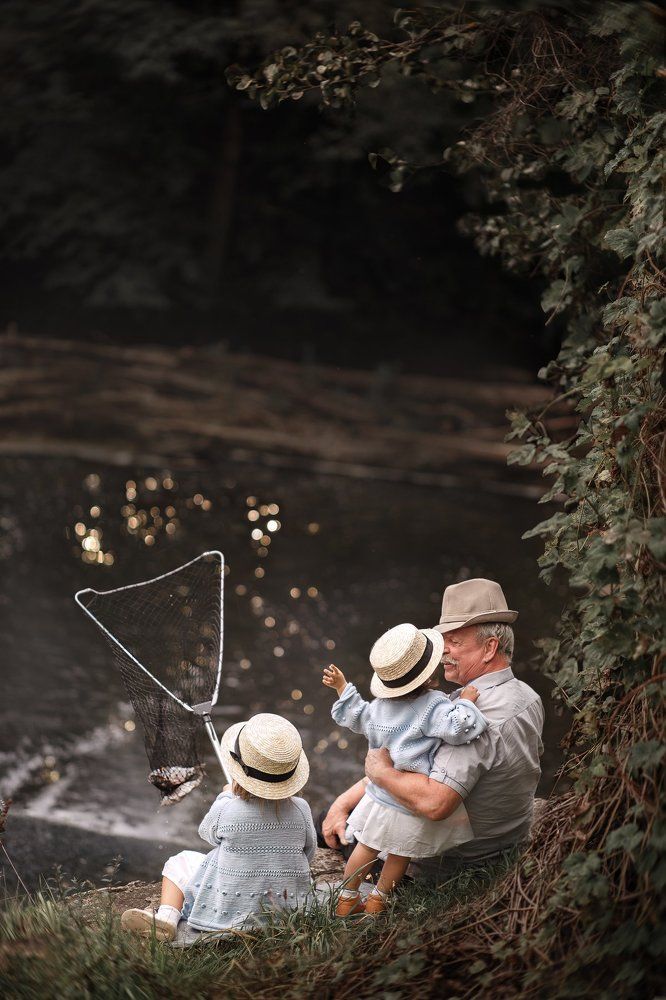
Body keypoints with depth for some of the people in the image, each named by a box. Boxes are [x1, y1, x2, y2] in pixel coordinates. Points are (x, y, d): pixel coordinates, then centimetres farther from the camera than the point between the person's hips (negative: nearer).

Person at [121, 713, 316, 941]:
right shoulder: (301, 810, -14)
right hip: (287, 908, 4)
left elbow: (207, 833, 2)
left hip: (229, 911, -4)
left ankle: (166, 918, -2)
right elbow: (308, 852, 3)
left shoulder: (226, 809, -21)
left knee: (179, 862, 16)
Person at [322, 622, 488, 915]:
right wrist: (466, 702, -24)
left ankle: (346, 899, 37)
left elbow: (356, 717, 15)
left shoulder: (379, 706, -3)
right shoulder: (434, 706, -25)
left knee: (366, 847, 23)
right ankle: (377, 901, 32)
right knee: (400, 856, 18)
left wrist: (342, 688, 28)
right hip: (413, 807, -6)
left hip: (380, 798, 6)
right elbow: (457, 727, -41)